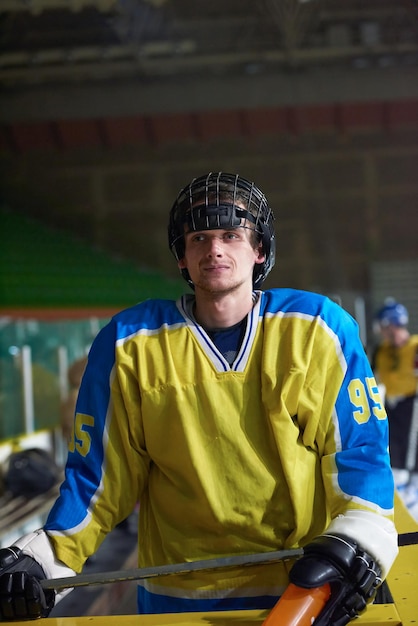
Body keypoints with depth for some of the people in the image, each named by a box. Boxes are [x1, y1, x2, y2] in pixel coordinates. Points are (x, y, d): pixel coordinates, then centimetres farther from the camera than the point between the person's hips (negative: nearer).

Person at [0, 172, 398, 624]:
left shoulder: (318, 329, -4)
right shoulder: (130, 344, -4)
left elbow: (358, 446, -3)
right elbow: (101, 471, 1)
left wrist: (353, 547, -18)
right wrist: (46, 560, -10)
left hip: (311, 586, 0)